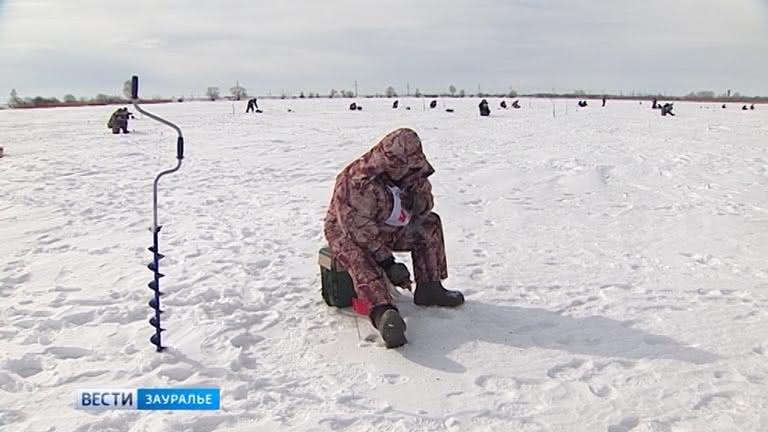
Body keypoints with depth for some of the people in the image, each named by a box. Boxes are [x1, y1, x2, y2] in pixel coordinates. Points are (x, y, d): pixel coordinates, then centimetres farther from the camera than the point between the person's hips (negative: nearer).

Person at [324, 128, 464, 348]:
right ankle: (383, 313, -58)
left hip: (385, 229, 8)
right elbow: (360, 229, -31)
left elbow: (425, 204, 5)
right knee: (364, 263, -38)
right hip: (347, 233, -8)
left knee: (429, 224, -1)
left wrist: (418, 202, -22)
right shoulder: (357, 183, -31)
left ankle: (428, 288, 0)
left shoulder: (404, 173, -6)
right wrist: (387, 261, -31)